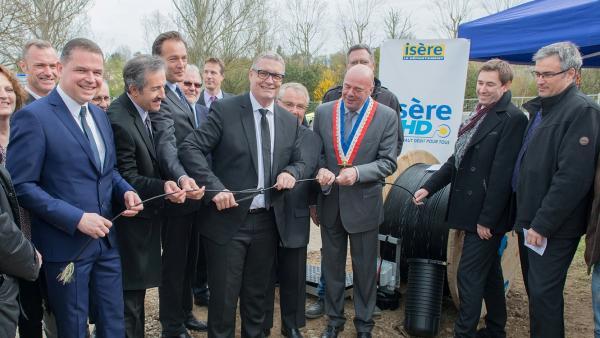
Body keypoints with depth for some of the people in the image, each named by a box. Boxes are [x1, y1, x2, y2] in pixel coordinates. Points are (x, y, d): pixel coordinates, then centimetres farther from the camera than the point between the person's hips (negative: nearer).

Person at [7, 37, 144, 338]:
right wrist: (76, 218, -21)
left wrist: (125, 191, -3)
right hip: (65, 245, -6)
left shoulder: (100, 115, 9)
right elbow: (21, 186, -16)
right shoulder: (34, 116, -14)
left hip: (106, 239, 6)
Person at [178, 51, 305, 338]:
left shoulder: (290, 121, 7)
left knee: (257, 295, 20)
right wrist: (215, 187, -25)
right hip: (227, 219, -4)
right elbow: (190, 149, -14)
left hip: (267, 222, 4)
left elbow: (298, 162, 15)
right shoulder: (224, 110, -8)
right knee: (223, 297, 8)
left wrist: (291, 172, -8)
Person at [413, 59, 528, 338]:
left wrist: (487, 219, -19)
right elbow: (457, 159, 14)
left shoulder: (512, 119, -15)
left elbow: (501, 174, -19)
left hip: (486, 215, -9)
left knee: (469, 275, -3)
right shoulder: (477, 116, 11)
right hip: (470, 210, 9)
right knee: (489, 271, 19)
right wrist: (429, 187, 7)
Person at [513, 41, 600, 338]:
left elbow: (573, 177, -23)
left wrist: (542, 225, -20)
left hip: (554, 227, -9)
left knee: (544, 294, -1)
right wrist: (527, 217, 13)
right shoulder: (541, 108, 13)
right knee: (534, 288, 18)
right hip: (530, 220, 9)